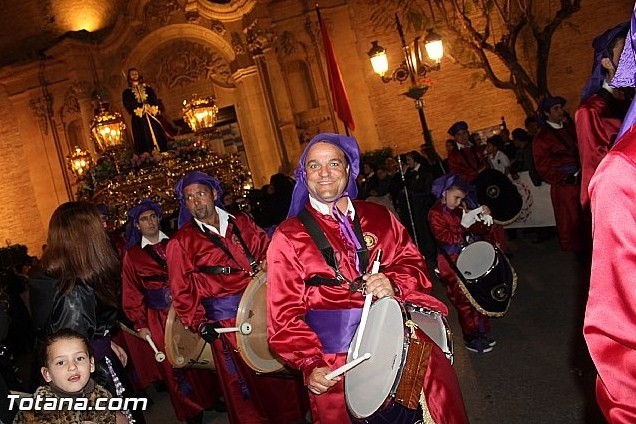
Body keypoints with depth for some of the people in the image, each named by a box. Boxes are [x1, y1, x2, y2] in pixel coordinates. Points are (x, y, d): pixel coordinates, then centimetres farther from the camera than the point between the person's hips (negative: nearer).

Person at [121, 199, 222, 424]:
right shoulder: (132, 255, 1)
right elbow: (132, 294, 2)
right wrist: (140, 325, -3)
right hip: (159, 317, -1)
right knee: (174, 364, 5)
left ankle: (213, 397, 27)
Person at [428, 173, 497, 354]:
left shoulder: (462, 208, 9)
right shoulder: (436, 213, -10)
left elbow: (482, 232, 12)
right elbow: (445, 237, -21)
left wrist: (485, 218, -6)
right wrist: (463, 226, -27)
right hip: (452, 264, -7)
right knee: (464, 301, -1)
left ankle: (482, 332, 31)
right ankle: (471, 338, 14)